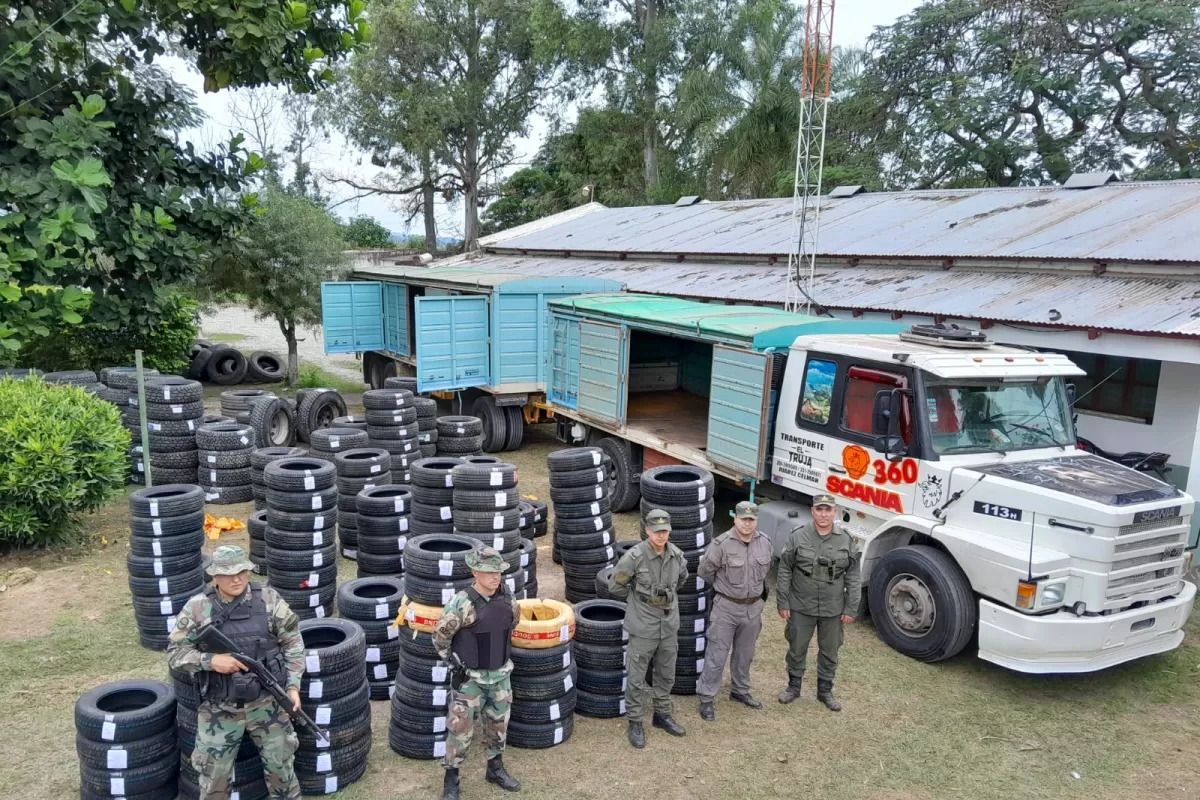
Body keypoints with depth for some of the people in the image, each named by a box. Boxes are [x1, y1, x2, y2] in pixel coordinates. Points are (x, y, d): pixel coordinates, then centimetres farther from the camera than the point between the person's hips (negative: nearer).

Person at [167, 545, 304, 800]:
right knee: (213, 772, 11)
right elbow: (175, 652, -4)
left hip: (266, 702, 0)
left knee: (280, 762, 13)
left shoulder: (268, 600, -8)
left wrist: (293, 685, -7)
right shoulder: (197, 608, -9)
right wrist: (209, 660, -21)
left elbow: (293, 643, -1)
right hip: (219, 708, 0)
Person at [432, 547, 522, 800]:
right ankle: (451, 780, 19)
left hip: (501, 674, 5)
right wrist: (455, 663, -8)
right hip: (470, 677, -5)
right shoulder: (462, 603, -23)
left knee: (498, 724, 18)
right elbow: (440, 635, -11)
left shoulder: (508, 598, -7)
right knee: (460, 727, 2)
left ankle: (496, 769, 38)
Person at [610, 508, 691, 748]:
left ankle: (662, 715, 36)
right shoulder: (635, 556, -20)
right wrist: (637, 600, 4)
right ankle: (635, 722, 21)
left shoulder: (677, 555, -5)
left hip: (669, 624, 5)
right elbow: (617, 585, -7)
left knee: (666, 675, 18)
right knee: (637, 677, 5)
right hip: (643, 626, -5)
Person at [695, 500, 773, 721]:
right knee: (717, 654, -1)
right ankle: (706, 698, 9)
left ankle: (740, 691, 37)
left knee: (745, 653, 19)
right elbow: (705, 571, -7)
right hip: (726, 607, -5)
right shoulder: (721, 544, -19)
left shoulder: (765, 542, -3)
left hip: (753, 607, 5)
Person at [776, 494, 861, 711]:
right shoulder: (797, 537, -9)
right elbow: (784, 572, -4)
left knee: (829, 652, 14)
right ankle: (793, 686, 33)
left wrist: (851, 609, -2)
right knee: (797, 649, 13)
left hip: (833, 610, 1)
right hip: (801, 607, -1)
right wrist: (782, 603, -5)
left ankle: (825, 690, 33)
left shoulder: (846, 541, -4)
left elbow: (853, 578, 0)